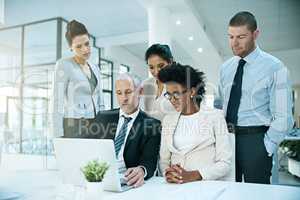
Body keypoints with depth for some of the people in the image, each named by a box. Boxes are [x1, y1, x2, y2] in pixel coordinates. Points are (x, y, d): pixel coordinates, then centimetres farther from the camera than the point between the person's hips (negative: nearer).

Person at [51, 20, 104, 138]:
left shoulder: (95, 69, 15)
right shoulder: (63, 65, -1)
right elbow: (57, 102, -7)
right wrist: (59, 136, -13)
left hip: (95, 127, 5)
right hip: (73, 127, -5)